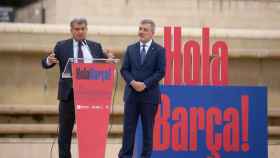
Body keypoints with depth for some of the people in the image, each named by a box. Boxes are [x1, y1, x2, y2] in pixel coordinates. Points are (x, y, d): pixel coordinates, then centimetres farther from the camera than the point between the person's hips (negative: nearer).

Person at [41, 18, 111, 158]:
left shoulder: (95, 46, 10)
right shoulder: (62, 46, 3)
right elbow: (45, 64, 0)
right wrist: (49, 61, -23)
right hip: (69, 94, -1)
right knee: (65, 129, 3)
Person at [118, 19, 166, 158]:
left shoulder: (159, 50, 1)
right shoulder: (131, 49, 10)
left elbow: (160, 72, -6)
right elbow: (124, 70, 6)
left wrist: (145, 84, -15)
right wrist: (132, 82, -12)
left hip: (149, 95, -2)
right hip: (131, 93, 2)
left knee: (148, 128, 3)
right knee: (128, 127, 1)